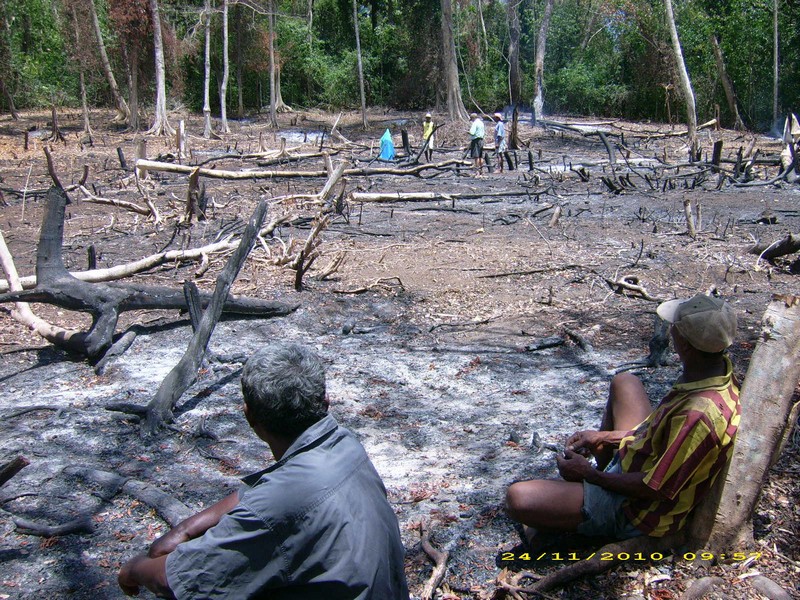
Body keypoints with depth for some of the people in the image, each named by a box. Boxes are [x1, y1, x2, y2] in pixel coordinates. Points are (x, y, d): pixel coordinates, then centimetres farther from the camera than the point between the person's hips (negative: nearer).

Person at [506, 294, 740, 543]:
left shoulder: (698, 414, -37)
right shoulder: (718, 366, -8)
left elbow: (656, 489, -26)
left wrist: (591, 474, -15)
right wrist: (605, 436, 6)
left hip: (637, 511, -9)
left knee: (517, 498, -22)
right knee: (624, 382, 27)